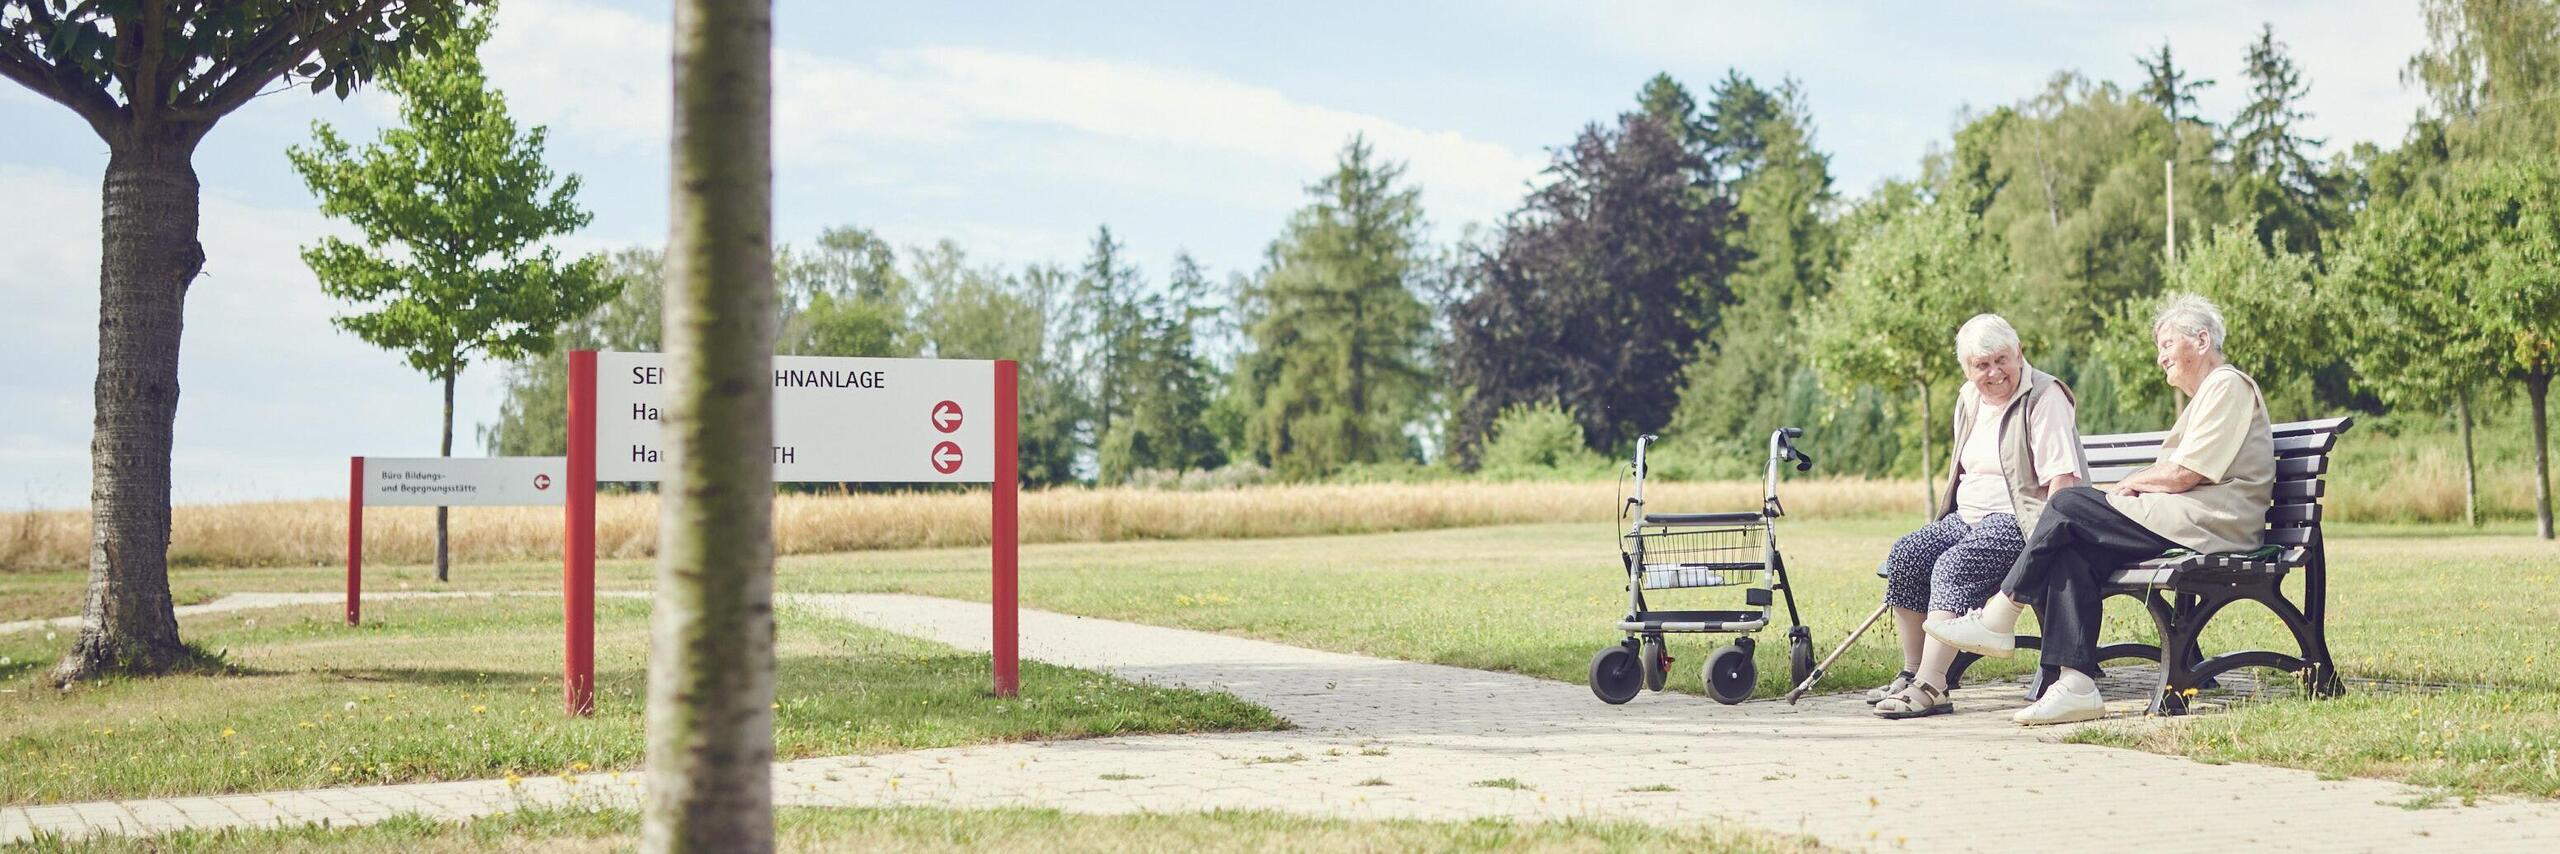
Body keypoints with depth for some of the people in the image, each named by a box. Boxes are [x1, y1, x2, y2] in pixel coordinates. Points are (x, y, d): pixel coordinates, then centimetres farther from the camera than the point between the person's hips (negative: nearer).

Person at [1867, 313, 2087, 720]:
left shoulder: (2044, 397, -9)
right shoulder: (1969, 400, 16)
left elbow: (2062, 477, -18)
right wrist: (1949, 519, 13)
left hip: (2018, 520, -8)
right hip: (1969, 517, 8)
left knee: (1953, 566, -30)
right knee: (1903, 555, -12)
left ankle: (1930, 686, -33)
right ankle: (1912, 673, -6)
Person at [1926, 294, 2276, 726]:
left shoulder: (2227, 386, -4)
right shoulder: (2205, 395, 29)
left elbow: (2182, 475, -14)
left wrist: (2131, 482, 2)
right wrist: (2138, 485, 2)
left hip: (2211, 523, -10)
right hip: (2182, 521, 10)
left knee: (2069, 506, -16)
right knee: (2071, 551, -12)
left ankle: (1998, 620, -9)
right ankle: (2077, 684, -22)